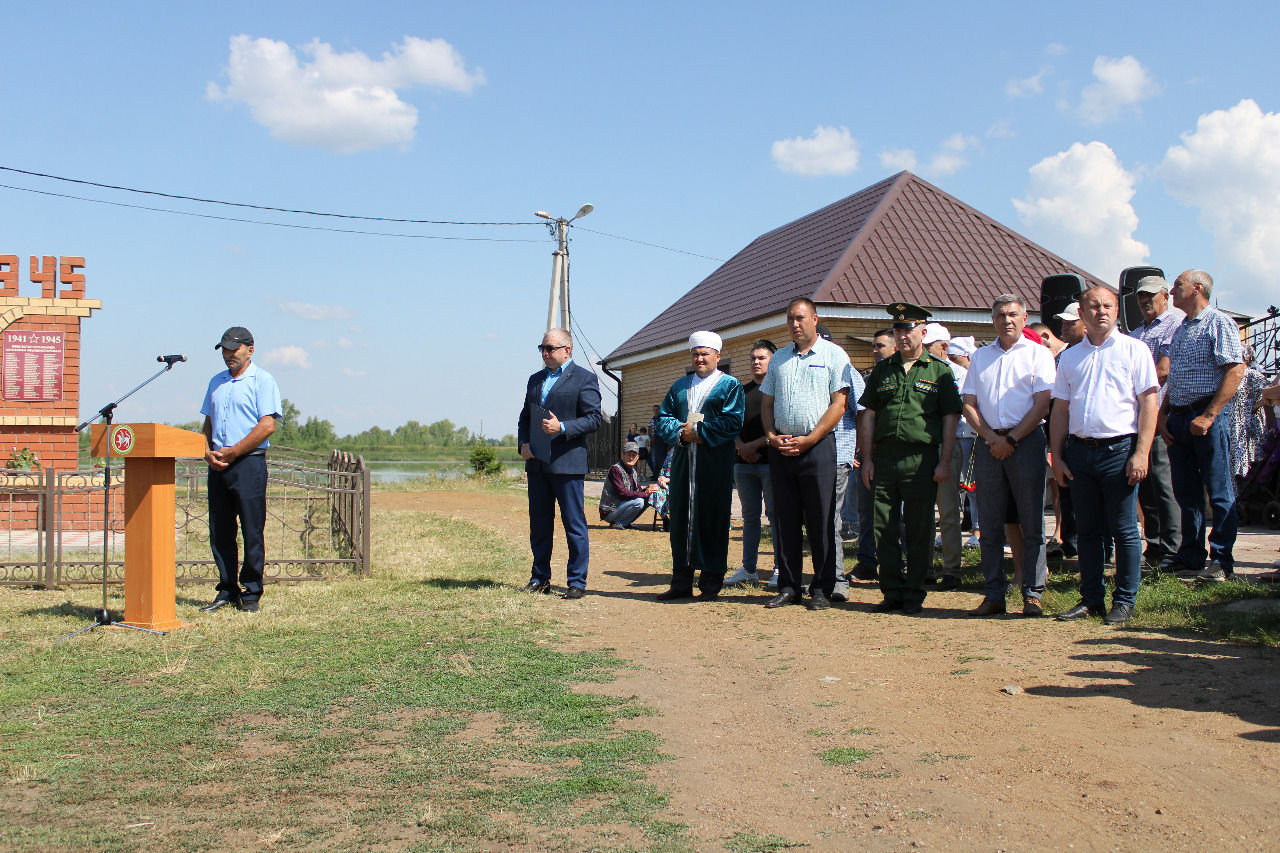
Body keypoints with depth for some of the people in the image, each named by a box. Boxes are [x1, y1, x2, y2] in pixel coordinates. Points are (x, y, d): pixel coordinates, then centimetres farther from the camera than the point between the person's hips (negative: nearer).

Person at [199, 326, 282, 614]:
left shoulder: (262, 381, -2)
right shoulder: (216, 382, 19)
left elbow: (267, 425, -11)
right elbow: (208, 423, 20)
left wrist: (232, 452, -12)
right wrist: (208, 452, 1)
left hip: (249, 463, -6)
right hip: (218, 466, 6)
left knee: (252, 532, -4)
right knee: (220, 531, 8)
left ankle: (251, 594, 3)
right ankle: (227, 590, 16)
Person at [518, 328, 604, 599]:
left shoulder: (585, 378, -2)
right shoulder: (535, 380, 18)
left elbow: (594, 418, -8)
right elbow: (525, 418, 22)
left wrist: (562, 428, -20)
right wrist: (523, 443, 4)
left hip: (567, 463, -6)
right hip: (536, 463, 7)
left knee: (574, 524, -2)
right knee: (539, 524, 11)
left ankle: (577, 582, 4)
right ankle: (540, 578, 20)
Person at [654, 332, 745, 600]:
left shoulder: (730, 385, 4)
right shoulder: (680, 386, 18)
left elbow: (733, 421, -9)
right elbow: (664, 418, 12)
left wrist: (698, 431, -12)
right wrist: (681, 433, -8)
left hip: (715, 463, -5)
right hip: (683, 461, 5)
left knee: (712, 520, -2)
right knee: (681, 518, 5)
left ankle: (711, 583, 5)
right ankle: (681, 582, 12)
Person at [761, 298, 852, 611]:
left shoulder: (833, 355, 1)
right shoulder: (779, 358, 17)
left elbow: (839, 402, -6)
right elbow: (766, 402, 18)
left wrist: (808, 440, -13)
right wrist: (771, 435, -1)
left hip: (817, 446, -5)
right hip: (780, 448, 5)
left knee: (821, 521, -2)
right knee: (785, 520, 6)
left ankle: (822, 589, 4)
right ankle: (788, 587, 13)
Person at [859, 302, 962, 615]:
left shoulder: (939, 370, 4)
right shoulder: (882, 370, 14)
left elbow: (951, 418, 2)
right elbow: (869, 415, 14)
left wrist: (945, 462, -6)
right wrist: (867, 458, 6)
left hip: (921, 458, -3)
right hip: (884, 457, 3)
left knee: (919, 530, 2)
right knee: (884, 528, 5)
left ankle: (914, 593, 11)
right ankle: (892, 592, 14)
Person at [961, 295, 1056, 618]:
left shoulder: (1038, 354, 4)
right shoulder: (981, 356, 17)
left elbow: (1042, 404, -4)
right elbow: (968, 403, 11)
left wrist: (1011, 439, -11)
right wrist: (991, 436, -5)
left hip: (1026, 442, -4)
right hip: (988, 443, 4)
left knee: (1031, 524, -3)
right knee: (991, 525, 4)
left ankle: (1033, 594, 3)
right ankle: (994, 595, 10)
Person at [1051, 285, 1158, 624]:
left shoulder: (1134, 350, 1)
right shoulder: (1070, 357, 14)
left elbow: (1148, 403, -3)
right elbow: (1060, 409, 15)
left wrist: (1141, 453, -12)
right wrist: (1057, 456, 8)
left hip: (1119, 449, -4)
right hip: (1080, 451, 4)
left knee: (1124, 530, 0)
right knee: (1087, 530, 9)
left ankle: (1124, 601, 8)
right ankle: (1091, 598, 18)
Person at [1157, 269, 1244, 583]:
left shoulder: (1218, 323, -7)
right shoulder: (1179, 330, 18)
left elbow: (1235, 371, -15)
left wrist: (1208, 416, -19)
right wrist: (1163, 414, 11)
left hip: (1208, 417, -8)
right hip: (1178, 419, 8)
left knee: (1219, 492, -3)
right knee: (1186, 492, 10)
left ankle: (1222, 561, 2)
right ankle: (1190, 558, 17)